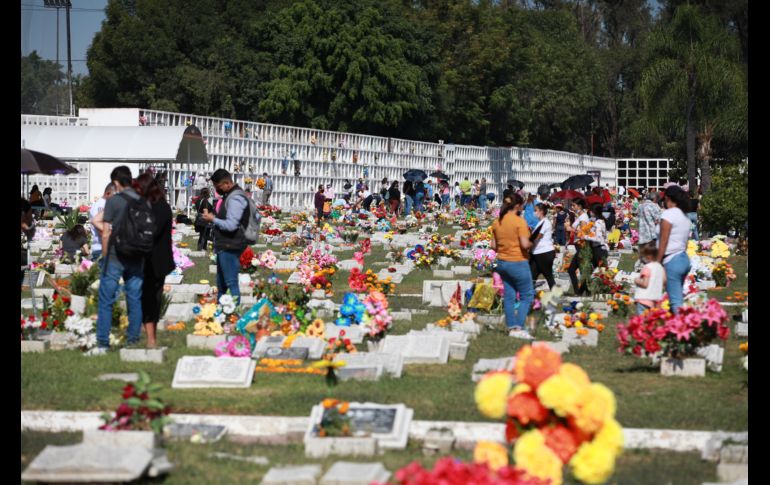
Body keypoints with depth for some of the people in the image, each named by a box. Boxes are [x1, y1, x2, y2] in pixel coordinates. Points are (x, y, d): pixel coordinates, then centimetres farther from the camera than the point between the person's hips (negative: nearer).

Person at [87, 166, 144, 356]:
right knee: (135, 300, 10)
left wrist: (104, 254, 2)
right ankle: (133, 341, 11)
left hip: (115, 256, -4)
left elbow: (106, 233, -10)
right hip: (136, 259, 4)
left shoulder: (113, 201, -10)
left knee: (106, 301, 0)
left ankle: (102, 344, -2)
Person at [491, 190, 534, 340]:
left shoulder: (497, 222, 5)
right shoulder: (519, 221, -15)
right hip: (517, 263, -7)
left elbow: (493, 245, 8)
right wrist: (531, 243, 0)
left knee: (509, 296, 11)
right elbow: (525, 244, -21)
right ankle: (519, 327, -4)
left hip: (502, 262, 7)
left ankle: (512, 327, 12)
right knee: (527, 296, 3)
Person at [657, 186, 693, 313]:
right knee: (678, 298, 13)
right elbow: (685, 241, 15)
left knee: (676, 302, -9)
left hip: (672, 260, -8)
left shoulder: (668, 214, -9)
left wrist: (657, 263, -8)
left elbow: (663, 242, -11)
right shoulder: (685, 216, 14)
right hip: (685, 258, 8)